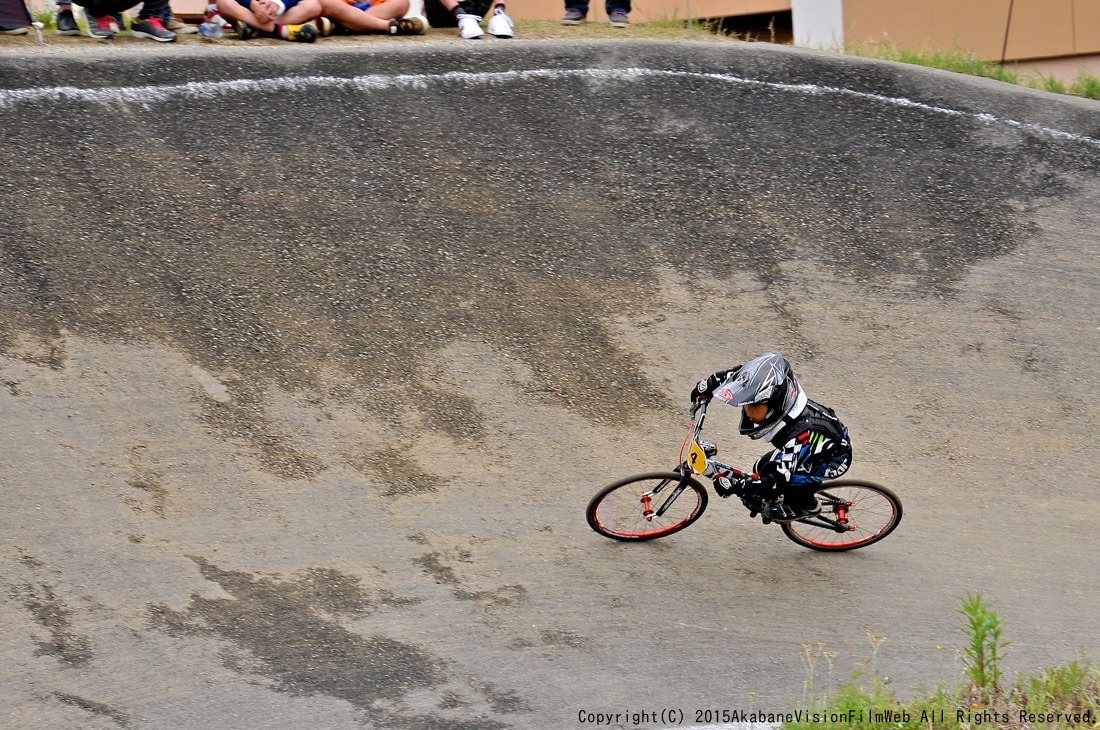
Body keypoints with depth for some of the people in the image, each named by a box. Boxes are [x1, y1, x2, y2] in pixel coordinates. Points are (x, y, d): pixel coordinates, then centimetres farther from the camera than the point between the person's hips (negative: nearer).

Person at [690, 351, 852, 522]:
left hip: (834, 458, -8)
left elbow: (777, 482, -41)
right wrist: (709, 383, -8)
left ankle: (808, 506, 6)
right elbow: (739, 374, -6)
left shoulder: (799, 434, -43)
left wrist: (733, 485, -43)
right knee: (762, 468, -2)